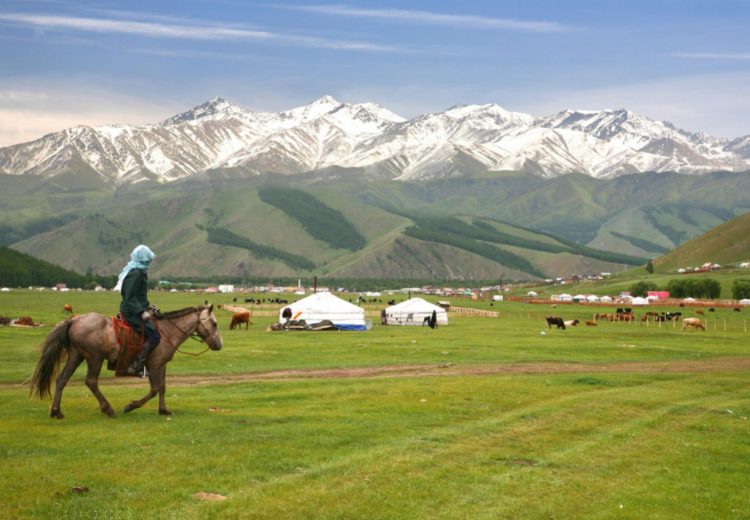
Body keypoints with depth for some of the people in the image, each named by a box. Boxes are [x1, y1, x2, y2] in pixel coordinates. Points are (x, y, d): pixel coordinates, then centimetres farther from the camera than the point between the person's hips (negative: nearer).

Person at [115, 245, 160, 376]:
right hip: (132, 312, -11)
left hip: (133, 310, 11)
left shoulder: (140, 272, 15)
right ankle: (136, 367, -19)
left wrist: (147, 306, 18)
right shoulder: (135, 273, -16)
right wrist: (141, 312, -26)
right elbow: (130, 298, -21)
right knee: (154, 335, -18)